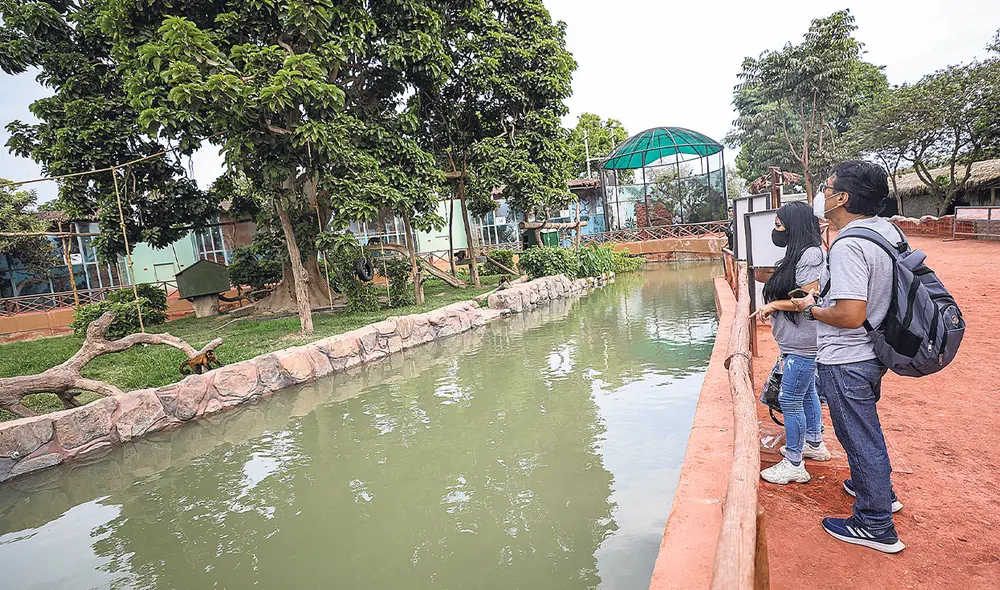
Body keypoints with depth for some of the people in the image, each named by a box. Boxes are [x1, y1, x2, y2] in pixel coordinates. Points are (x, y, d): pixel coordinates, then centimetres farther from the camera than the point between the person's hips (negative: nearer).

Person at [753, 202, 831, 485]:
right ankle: (814, 444, 40)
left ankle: (793, 464, 6)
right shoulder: (799, 254, 13)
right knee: (806, 393, 23)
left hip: (802, 345, -11)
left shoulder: (810, 255, -19)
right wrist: (773, 307, 7)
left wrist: (773, 305, -15)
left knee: (790, 401, -4)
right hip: (798, 343, 11)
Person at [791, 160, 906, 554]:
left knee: (860, 438, 6)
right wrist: (824, 295, 10)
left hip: (845, 361, -10)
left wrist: (811, 309, -15)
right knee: (864, 427, 29)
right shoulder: (887, 230, 2)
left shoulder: (848, 246, -28)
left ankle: (875, 527, 24)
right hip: (872, 352, 10)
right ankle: (880, 490, 49)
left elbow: (850, 315, -32)